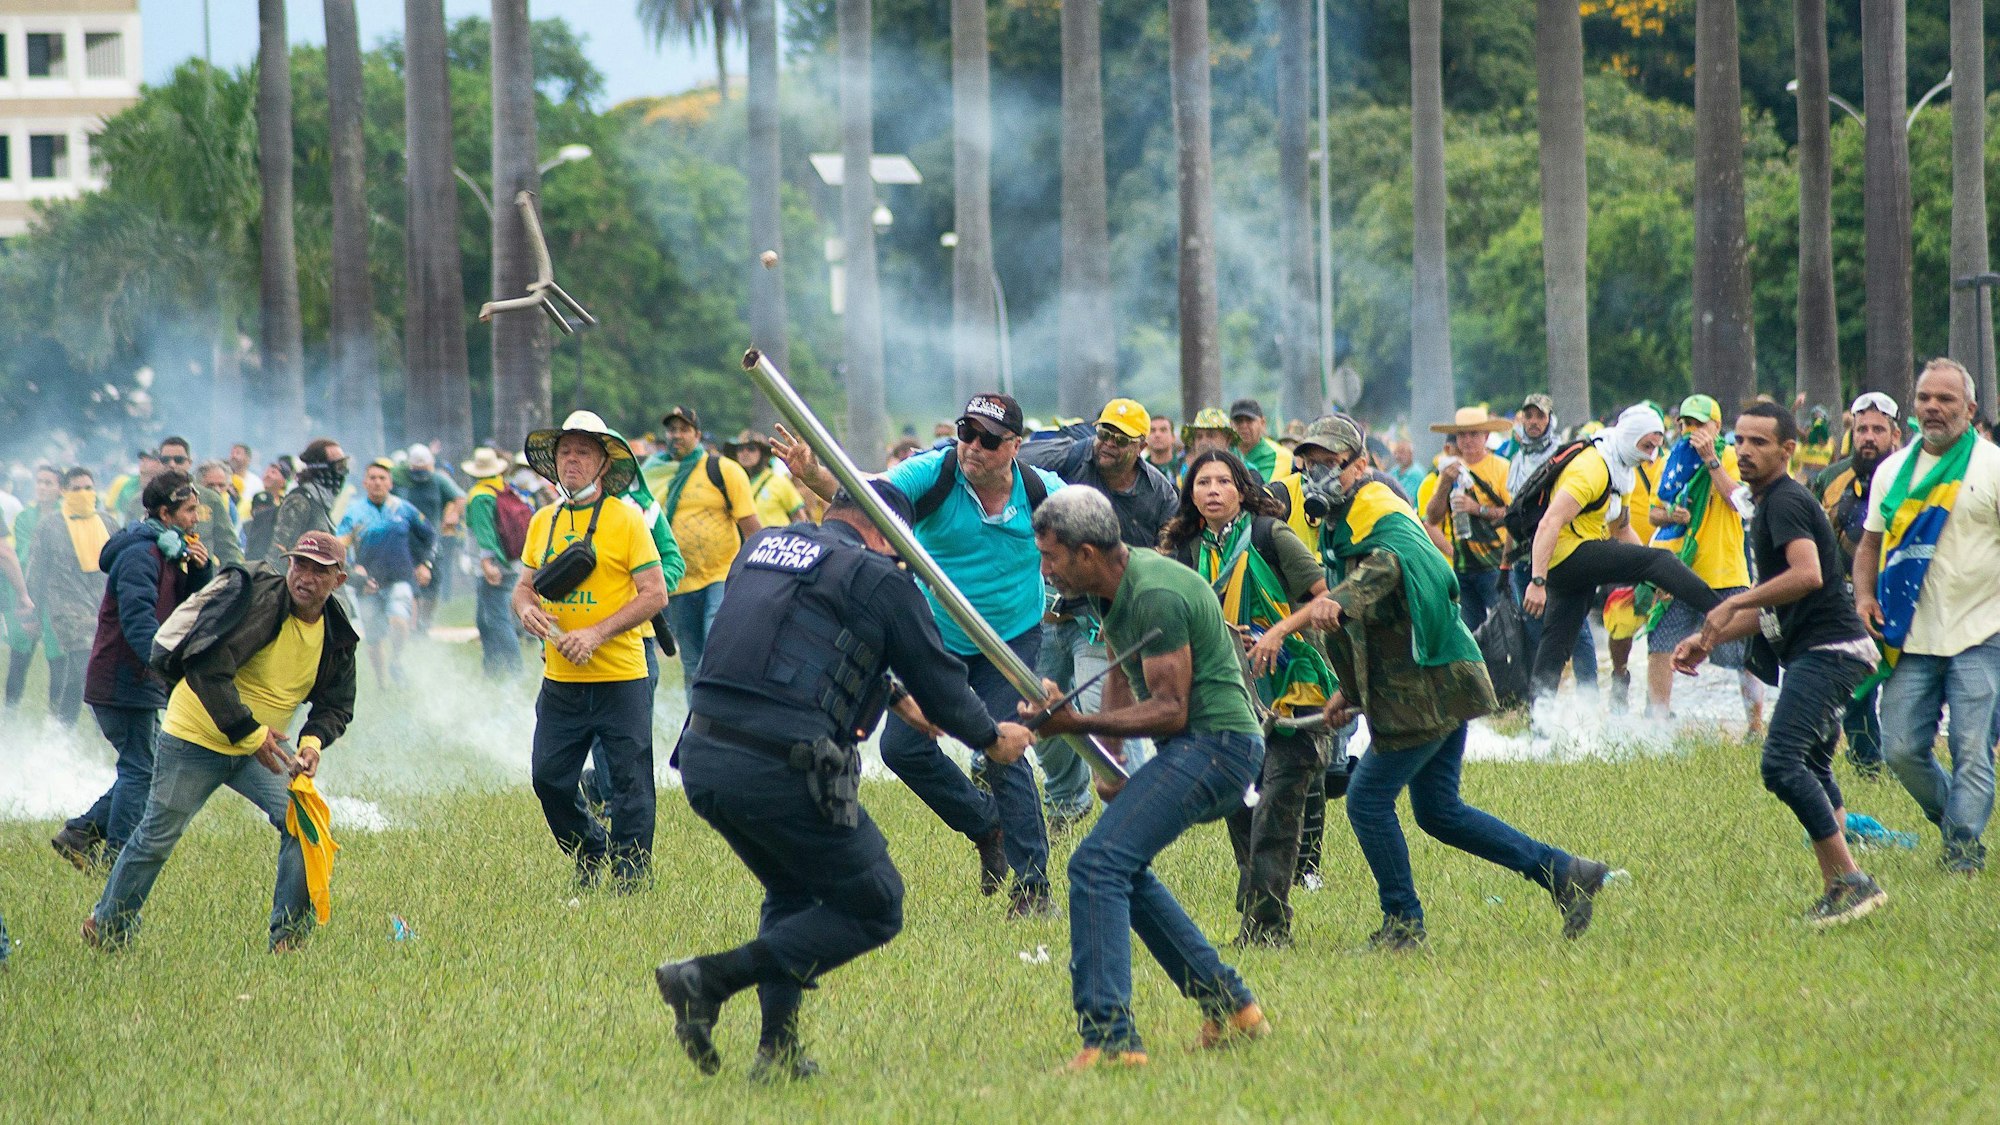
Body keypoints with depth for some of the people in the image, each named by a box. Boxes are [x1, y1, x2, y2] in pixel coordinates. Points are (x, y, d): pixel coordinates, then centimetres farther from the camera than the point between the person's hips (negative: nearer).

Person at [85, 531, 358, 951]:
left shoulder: (336, 635, -3)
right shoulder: (258, 597, -23)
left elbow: (336, 706, 9)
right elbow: (206, 664, -30)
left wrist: (313, 741, -15)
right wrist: (248, 732, -31)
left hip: (263, 746, 5)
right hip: (196, 741, -5)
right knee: (157, 838, 4)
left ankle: (289, 937, -7)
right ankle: (107, 927, 24)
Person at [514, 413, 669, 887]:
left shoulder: (626, 519, -5)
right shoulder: (543, 522, 10)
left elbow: (655, 594, -9)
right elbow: (525, 585, 18)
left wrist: (596, 634, -18)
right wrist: (526, 608, -7)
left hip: (619, 675, -5)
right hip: (560, 681, 5)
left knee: (629, 783, -2)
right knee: (550, 779, 5)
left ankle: (630, 878, 7)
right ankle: (592, 855, 25)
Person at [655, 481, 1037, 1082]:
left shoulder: (760, 547, 20)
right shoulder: (879, 581, 0)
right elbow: (938, 677, 9)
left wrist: (894, 695, 47)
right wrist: (992, 739, 28)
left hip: (701, 761, 8)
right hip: (782, 772, -8)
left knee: (793, 893, 30)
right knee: (873, 908, 8)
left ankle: (777, 1049, 19)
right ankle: (709, 980, -5)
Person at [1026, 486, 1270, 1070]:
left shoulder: (1155, 597, -21)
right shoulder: (1118, 587, 11)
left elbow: (1171, 710, -22)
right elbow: (1123, 675, 24)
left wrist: (1080, 725, -24)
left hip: (1213, 743, -11)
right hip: (1201, 749, 11)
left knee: (1097, 863, -20)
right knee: (1123, 869, 23)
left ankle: (1108, 1037, -27)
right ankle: (1231, 1009, 24)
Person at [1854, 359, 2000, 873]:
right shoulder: (1893, 470, 13)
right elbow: (1870, 545, 21)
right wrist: (1864, 595, 4)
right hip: (1912, 638, 4)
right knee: (1901, 749, 1)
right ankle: (1953, 819, 22)